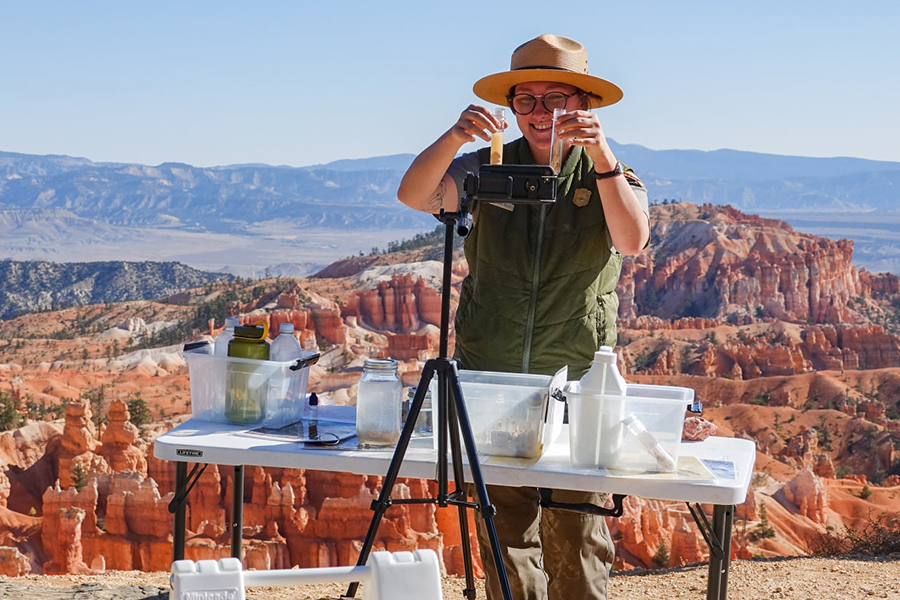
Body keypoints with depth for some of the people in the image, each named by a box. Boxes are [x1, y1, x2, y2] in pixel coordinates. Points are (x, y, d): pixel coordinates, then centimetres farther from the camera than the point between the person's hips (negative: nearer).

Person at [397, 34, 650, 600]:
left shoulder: (609, 174, 4)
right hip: (491, 375, 1)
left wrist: (601, 157, -27)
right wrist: (455, 138, -26)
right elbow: (414, 195, -9)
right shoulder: (488, 167, 7)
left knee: (576, 537, 2)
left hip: (577, 382, -1)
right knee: (505, 531, 4)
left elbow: (633, 240, -16)